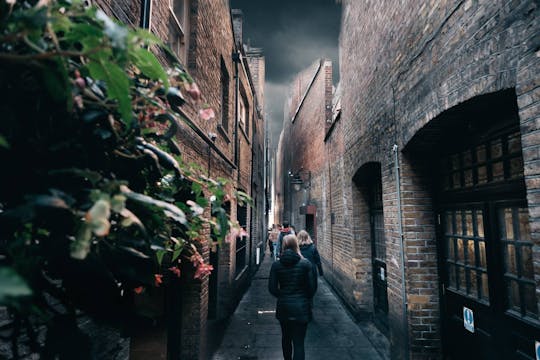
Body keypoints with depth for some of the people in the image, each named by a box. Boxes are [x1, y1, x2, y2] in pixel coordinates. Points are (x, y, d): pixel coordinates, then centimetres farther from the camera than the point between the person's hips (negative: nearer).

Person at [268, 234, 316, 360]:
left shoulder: (276, 265, -7)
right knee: (299, 342, 3)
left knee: (286, 338, 24)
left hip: (283, 307, 2)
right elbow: (312, 286, -7)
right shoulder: (306, 264, -10)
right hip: (301, 307, -2)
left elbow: (272, 288, -5)